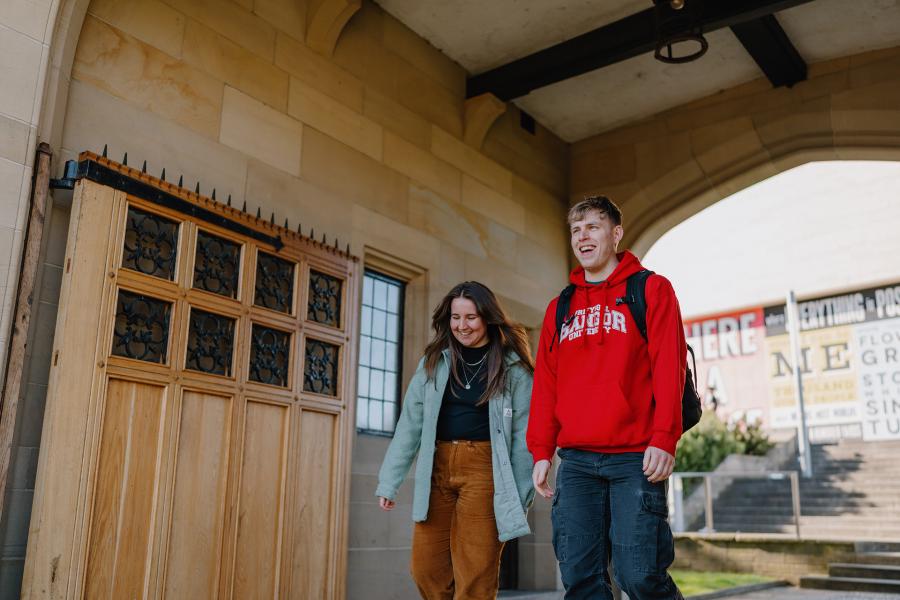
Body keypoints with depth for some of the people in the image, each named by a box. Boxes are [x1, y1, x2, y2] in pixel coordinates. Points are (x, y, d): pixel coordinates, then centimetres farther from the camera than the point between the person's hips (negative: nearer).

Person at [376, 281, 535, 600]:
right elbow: (411, 423, 6)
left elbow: (523, 433, -3)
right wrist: (389, 481, 1)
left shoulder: (512, 367, 0)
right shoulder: (434, 362, 9)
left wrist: (521, 495, -8)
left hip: (484, 469, -4)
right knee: (426, 569, 5)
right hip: (437, 469, 4)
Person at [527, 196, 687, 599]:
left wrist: (663, 439, -13)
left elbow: (669, 369, -3)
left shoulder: (651, 289, 6)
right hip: (575, 461, 4)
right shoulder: (560, 308, 18)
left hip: (635, 459, -4)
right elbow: (545, 383, 15)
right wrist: (541, 452, 8)